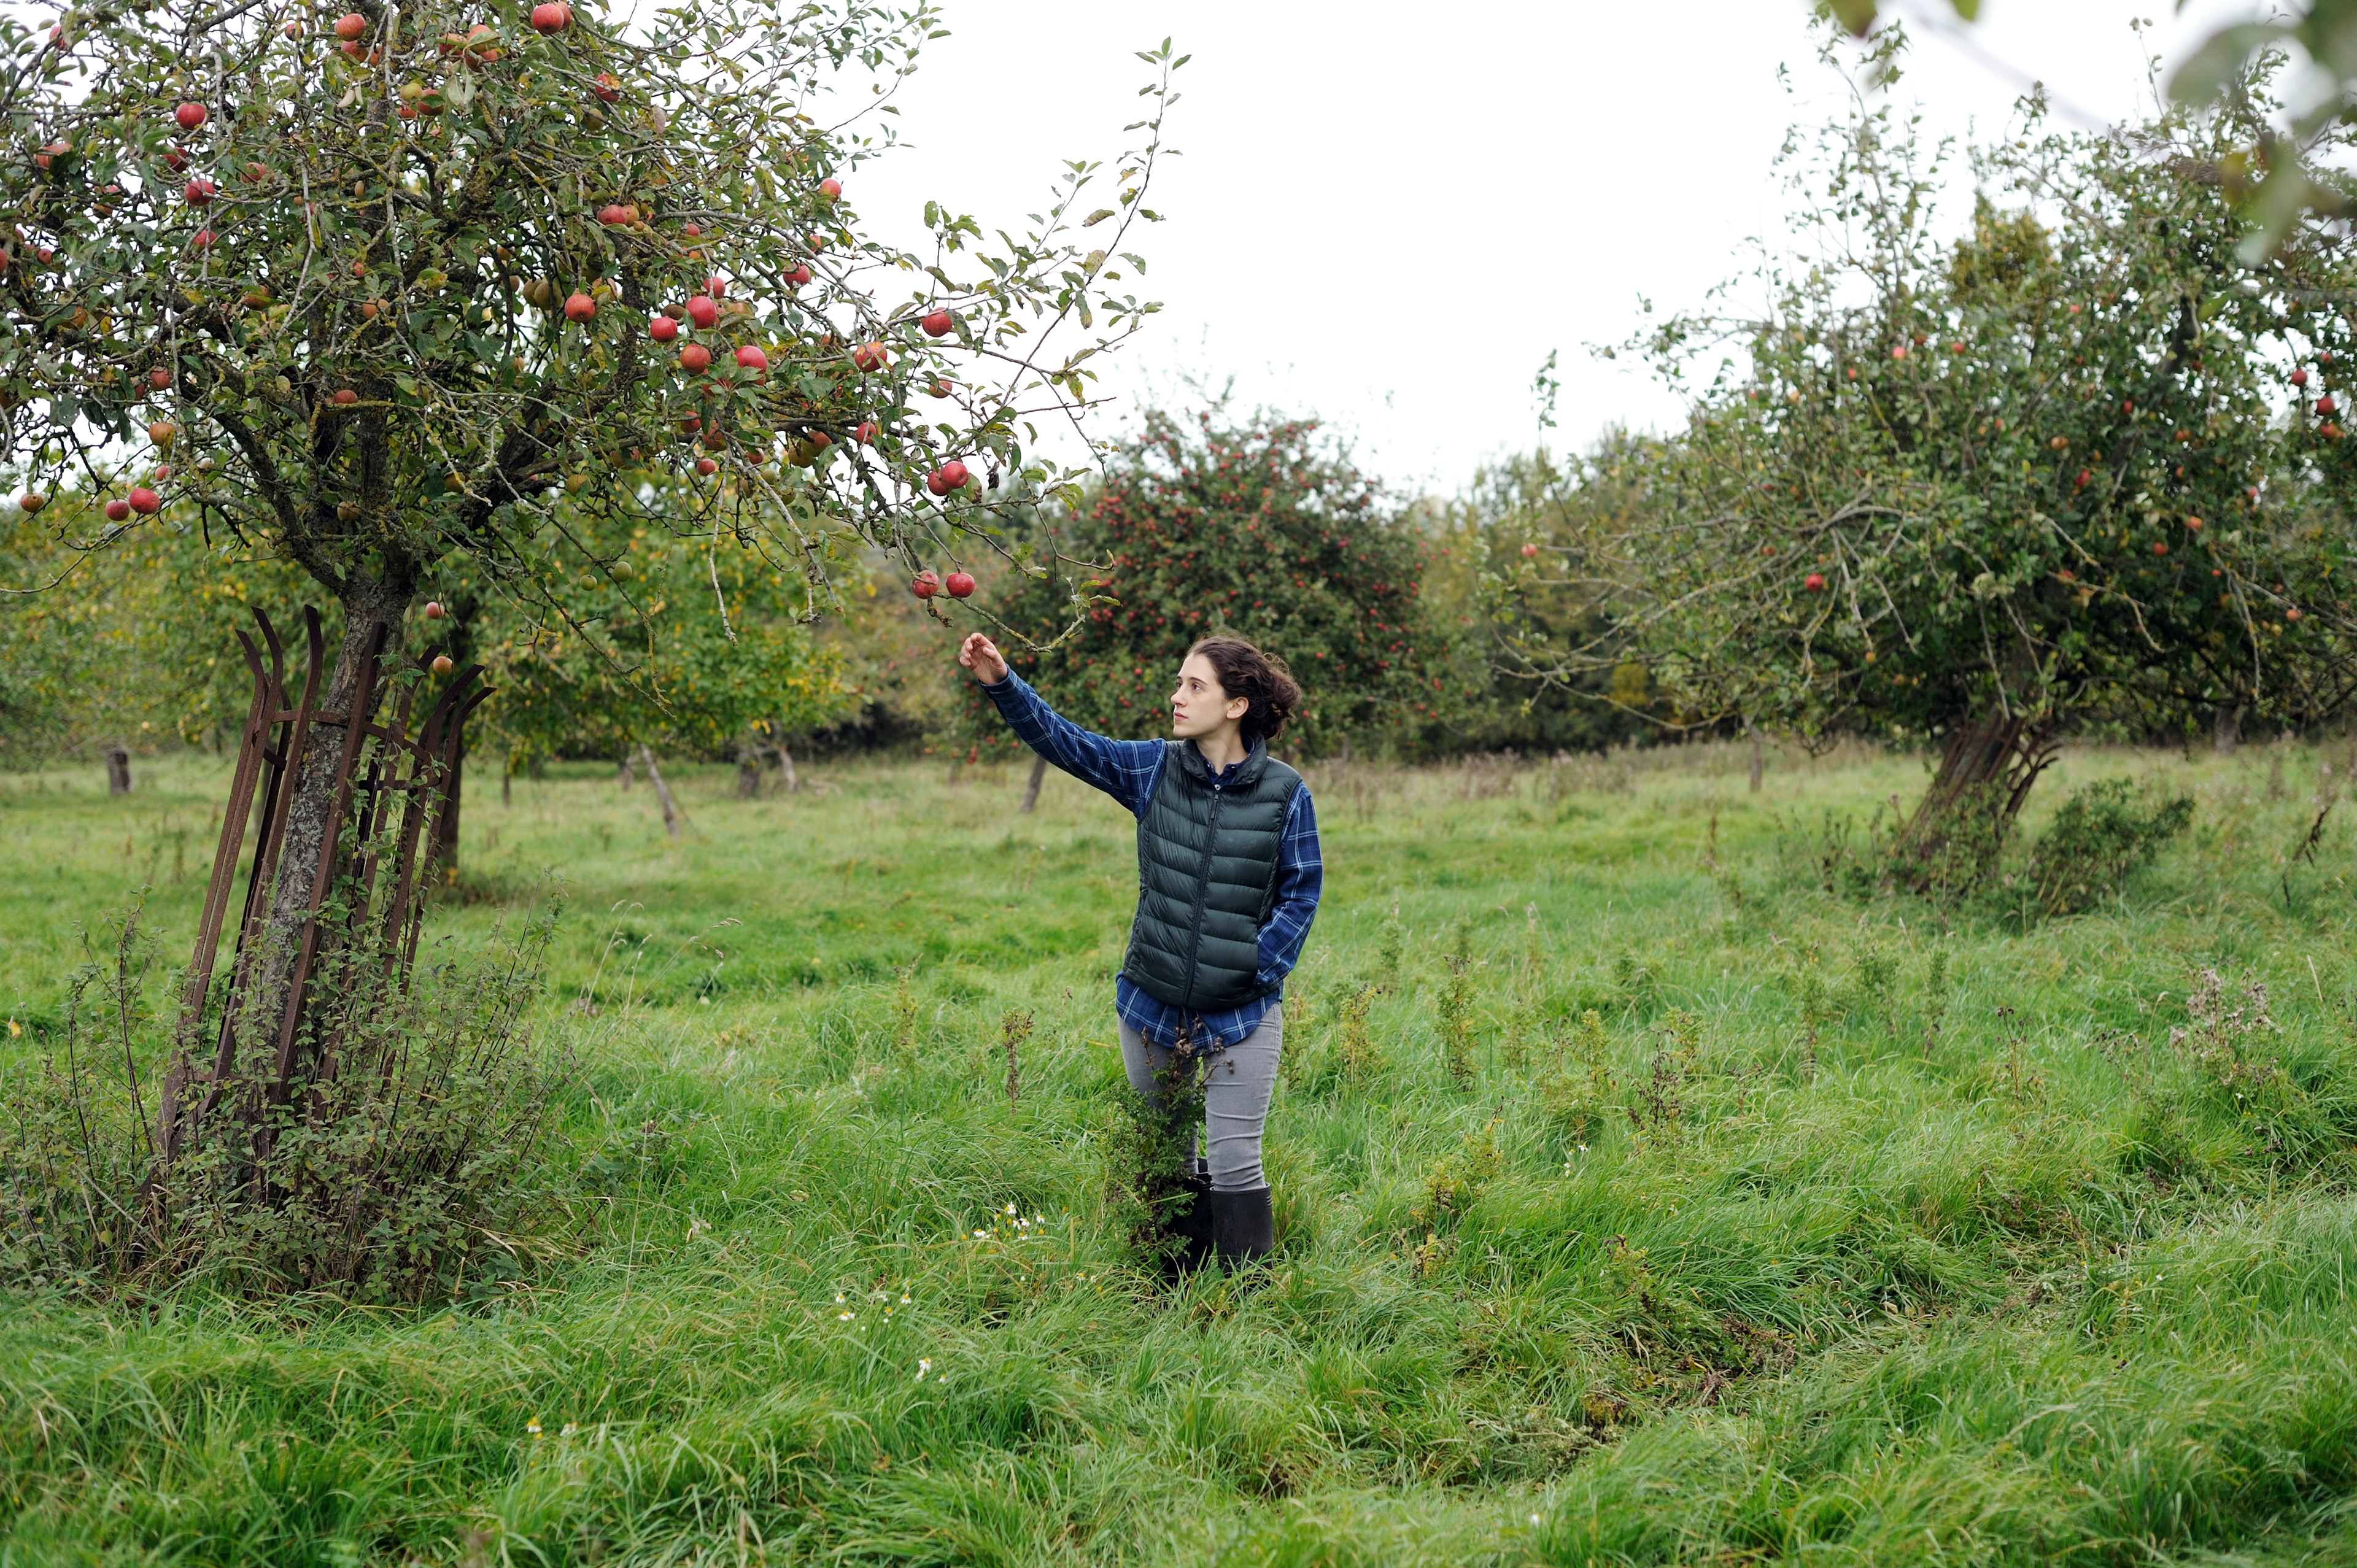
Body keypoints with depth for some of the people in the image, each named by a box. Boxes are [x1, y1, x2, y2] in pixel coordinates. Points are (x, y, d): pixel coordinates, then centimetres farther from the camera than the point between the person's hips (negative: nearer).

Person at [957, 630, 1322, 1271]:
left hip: (1241, 1013, -3)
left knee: (1234, 1163, -4)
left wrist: (1263, 970, -11)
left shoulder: (1285, 793, -7)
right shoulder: (1155, 769, 0)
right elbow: (1064, 741, -4)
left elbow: (1302, 892, -2)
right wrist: (1002, 684, -18)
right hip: (1151, 1004, 4)